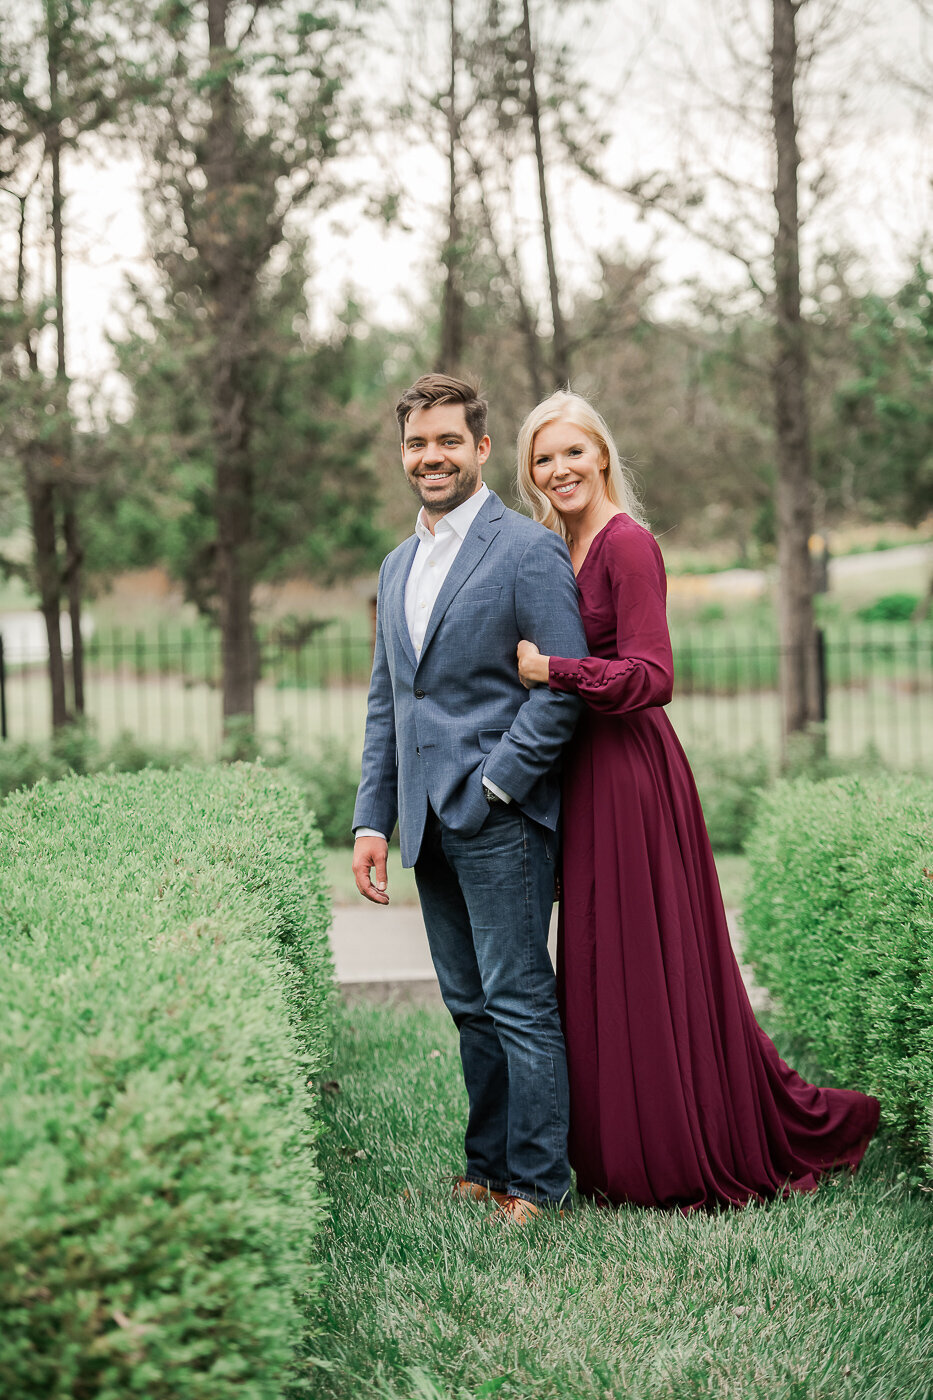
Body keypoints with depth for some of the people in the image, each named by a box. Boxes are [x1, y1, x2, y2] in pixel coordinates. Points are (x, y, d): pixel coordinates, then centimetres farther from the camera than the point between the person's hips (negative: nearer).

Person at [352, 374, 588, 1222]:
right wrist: (373, 820, 12)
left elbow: (564, 686, -13)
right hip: (432, 824, 7)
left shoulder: (529, 551, -8)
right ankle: (488, 1166, 24)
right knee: (471, 1007, 14)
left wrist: (492, 786, -15)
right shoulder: (398, 566, 17)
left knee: (520, 1003, -2)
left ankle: (538, 1180, 8)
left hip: (501, 818, -7)